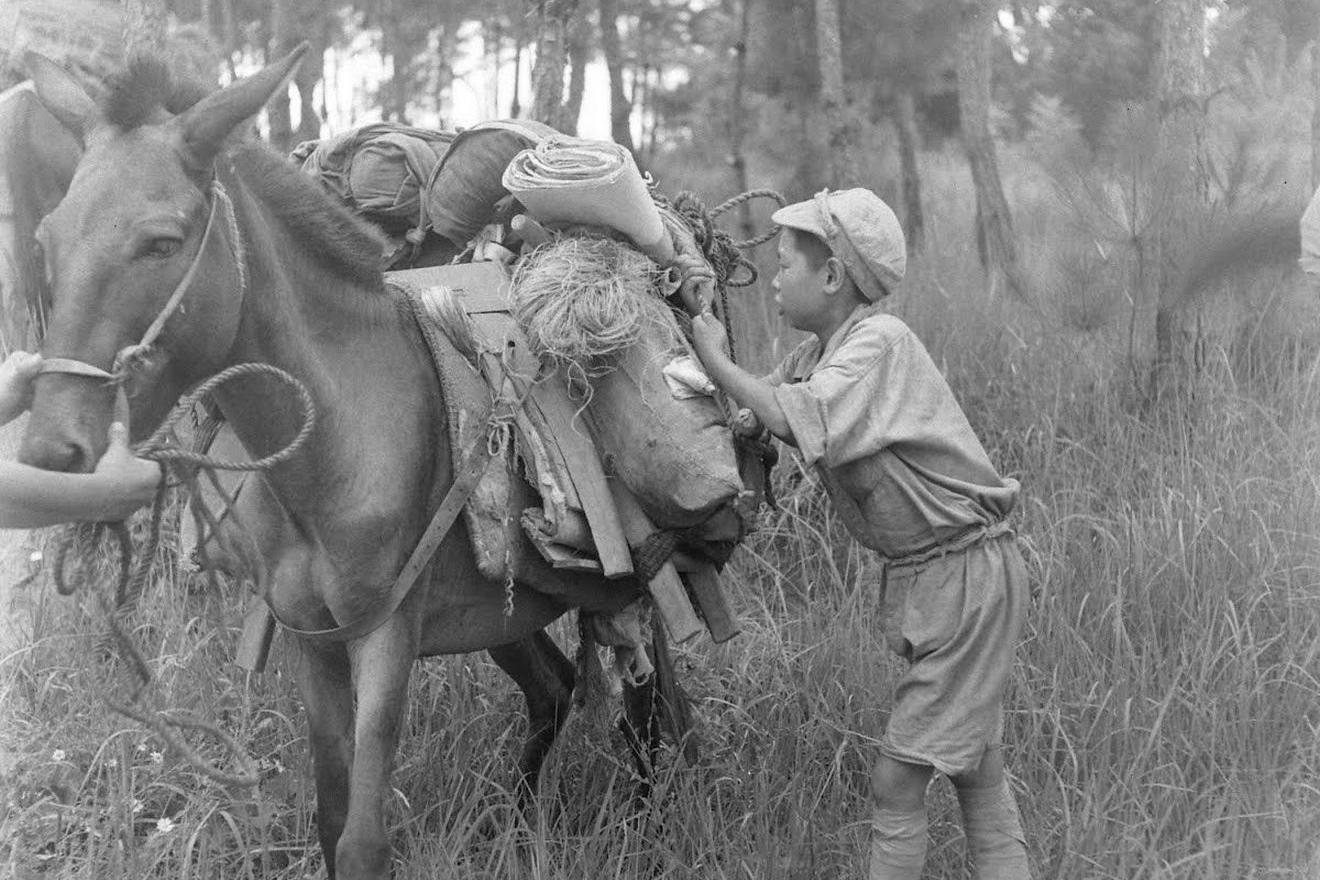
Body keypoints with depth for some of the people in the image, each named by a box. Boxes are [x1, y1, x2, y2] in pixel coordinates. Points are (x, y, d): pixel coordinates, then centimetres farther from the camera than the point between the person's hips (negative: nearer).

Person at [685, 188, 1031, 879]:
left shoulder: (880, 342, -19)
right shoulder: (817, 352, 9)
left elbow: (803, 424, -31)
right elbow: (753, 416, 3)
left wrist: (716, 358, -18)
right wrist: (699, 317, -2)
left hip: (967, 574, -9)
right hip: (920, 578, 9)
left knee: (894, 783, -6)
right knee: (978, 778, 14)